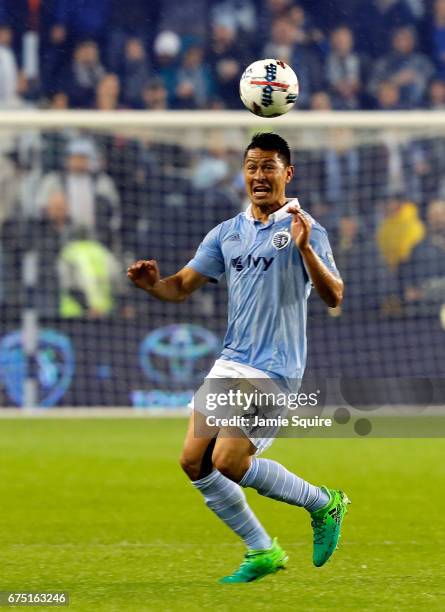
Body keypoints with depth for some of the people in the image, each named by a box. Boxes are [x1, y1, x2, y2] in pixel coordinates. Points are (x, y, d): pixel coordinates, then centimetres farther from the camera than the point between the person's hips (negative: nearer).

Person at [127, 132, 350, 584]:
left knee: (228, 461, -16)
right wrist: (152, 283, -12)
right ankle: (262, 552, 13)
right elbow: (181, 287, 10)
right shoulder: (227, 233, 11)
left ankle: (324, 504, 5)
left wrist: (304, 247, -34)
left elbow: (333, 297, -18)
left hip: (274, 369, -7)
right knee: (194, 461, 1)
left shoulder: (303, 228, -8)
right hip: (230, 363, 7)